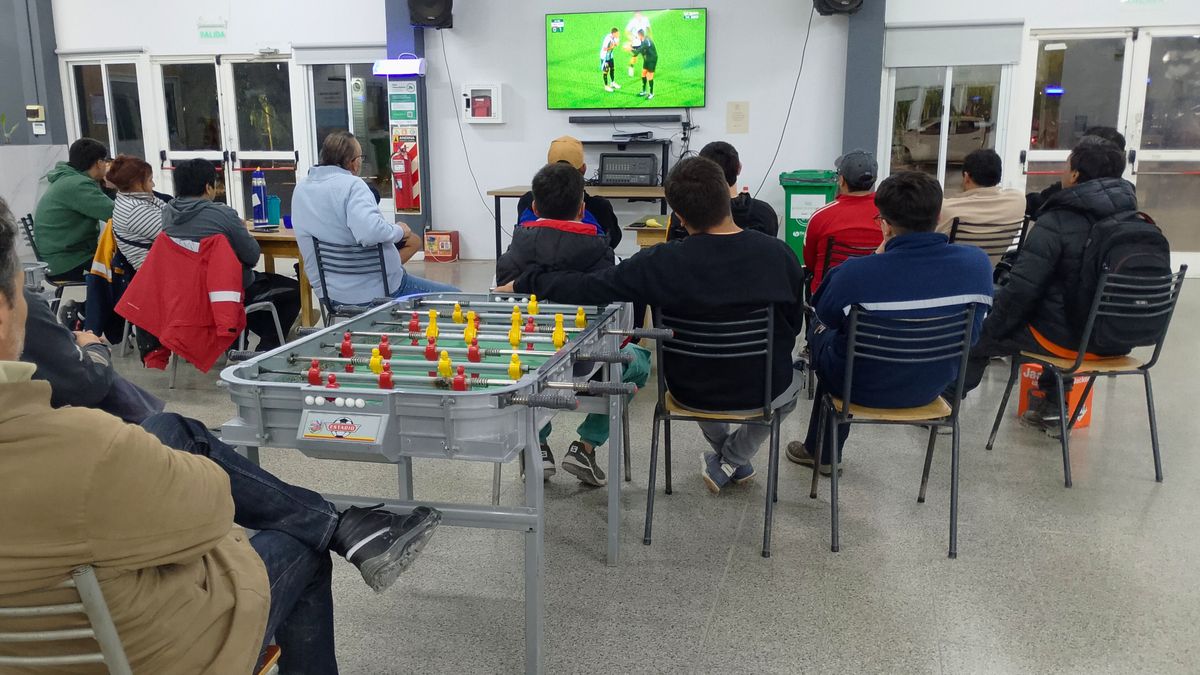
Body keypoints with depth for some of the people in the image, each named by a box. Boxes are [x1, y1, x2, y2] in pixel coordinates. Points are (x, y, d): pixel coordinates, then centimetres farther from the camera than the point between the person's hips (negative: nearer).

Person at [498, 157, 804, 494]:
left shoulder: (662, 264, -24)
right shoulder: (779, 254, -20)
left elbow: (583, 289, -20)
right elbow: (793, 325, -5)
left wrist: (523, 283, -5)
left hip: (691, 391, 1)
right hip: (764, 391, 0)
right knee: (785, 393, 38)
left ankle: (723, 450, 52)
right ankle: (731, 462, 32)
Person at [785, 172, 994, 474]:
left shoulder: (854, 273, -33)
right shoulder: (978, 263, -19)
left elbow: (825, 315, -9)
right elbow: (971, 332, 1)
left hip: (863, 388, -4)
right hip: (932, 386, 4)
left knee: (822, 333, 31)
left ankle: (821, 452, 46)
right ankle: (823, 450, 51)